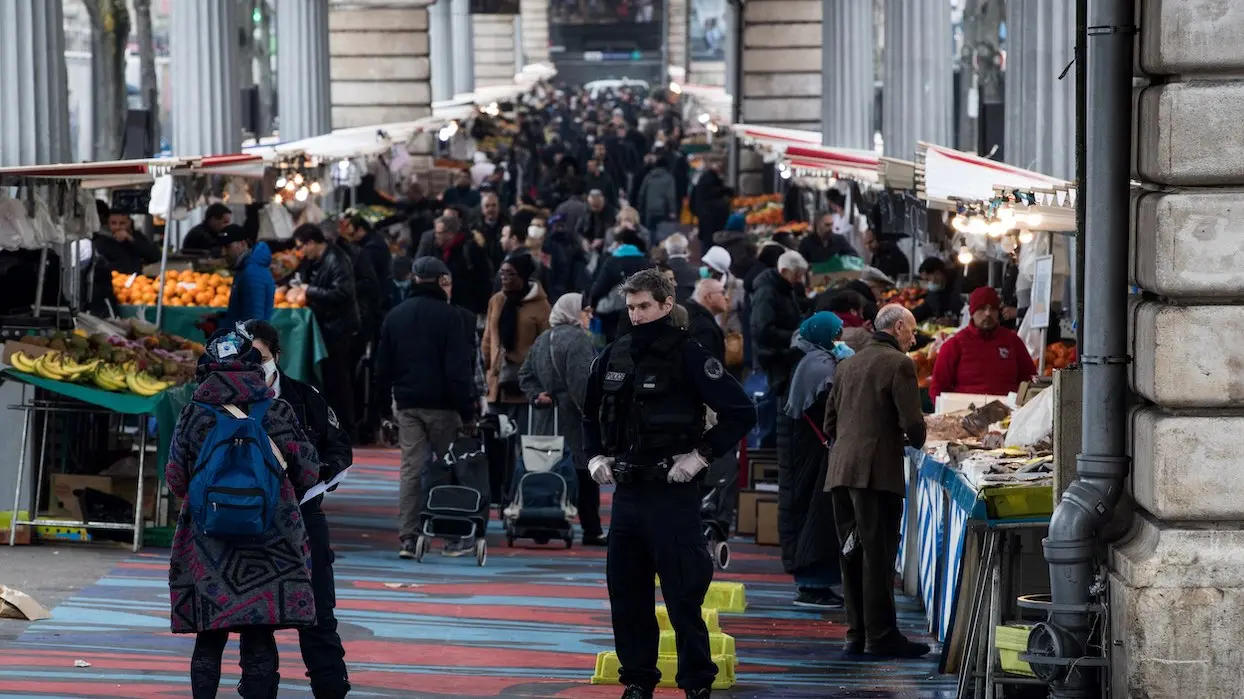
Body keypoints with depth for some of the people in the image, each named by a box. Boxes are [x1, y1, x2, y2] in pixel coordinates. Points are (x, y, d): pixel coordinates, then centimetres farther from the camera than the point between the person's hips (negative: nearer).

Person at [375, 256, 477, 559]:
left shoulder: (394, 316, 9)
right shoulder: (448, 316, -7)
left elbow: (382, 368, 13)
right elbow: (458, 370, -11)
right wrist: (467, 413, -9)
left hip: (407, 406, 4)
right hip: (441, 405, -4)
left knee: (411, 469, 2)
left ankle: (408, 537, -5)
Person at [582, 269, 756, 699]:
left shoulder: (687, 356, -8)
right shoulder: (614, 357, 10)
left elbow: (741, 412, -12)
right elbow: (591, 412, 28)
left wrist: (700, 456, -13)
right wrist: (595, 456, 14)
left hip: (672, 492, -6)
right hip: (626, 492, 6)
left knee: (683, 594, -4)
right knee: (626, 591, 9)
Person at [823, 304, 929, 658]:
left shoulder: (847, 365, 17)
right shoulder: (899, 364, -5)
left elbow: (829, 425, 18)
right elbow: (913, 423, -12)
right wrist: (915, 441, 9)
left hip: (840, 470, 7)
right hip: (878, 471, -7)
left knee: (852, 555, 11)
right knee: (878, 555, -5)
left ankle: (857, 633, 13)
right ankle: (881, 635, -4)